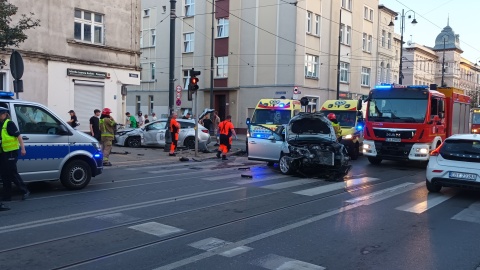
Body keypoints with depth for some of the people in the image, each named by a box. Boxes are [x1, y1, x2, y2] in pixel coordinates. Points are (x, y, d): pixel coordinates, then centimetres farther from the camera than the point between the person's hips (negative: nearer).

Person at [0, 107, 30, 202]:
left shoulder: (9, 124, -9)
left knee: (13, 173, -5)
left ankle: (25, 191, 6)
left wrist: (22, 148, -19)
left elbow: (18, 136, -14)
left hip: (11, 152, -8)